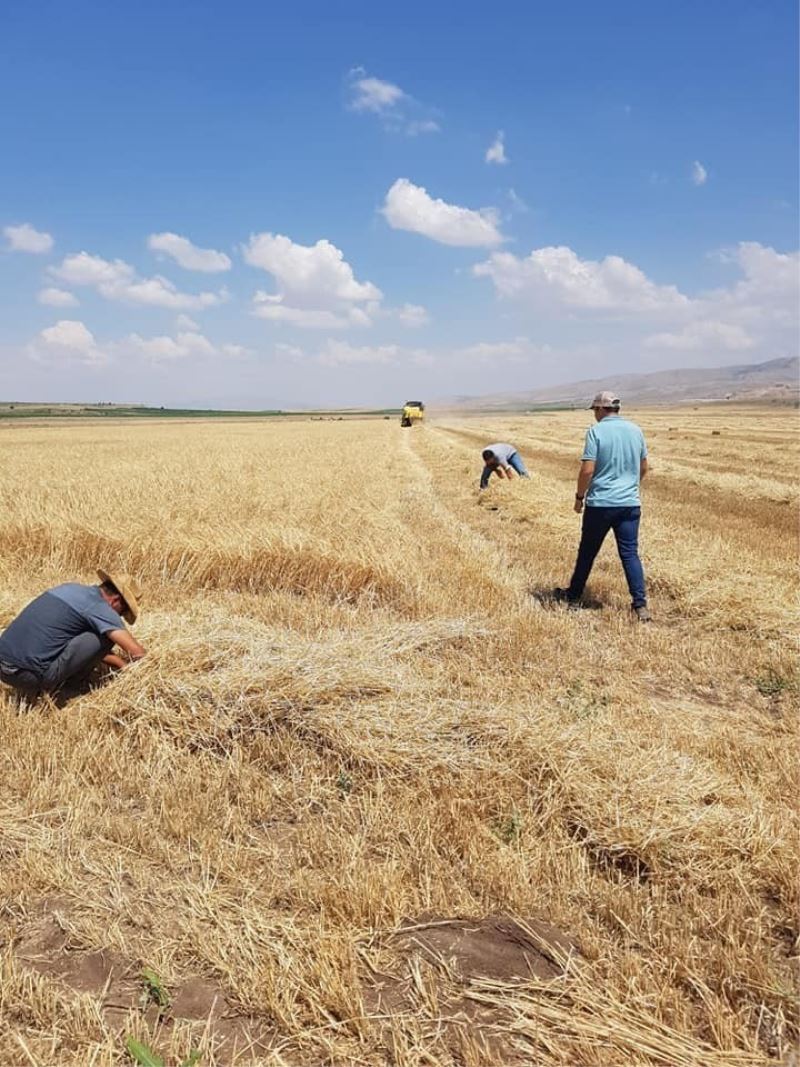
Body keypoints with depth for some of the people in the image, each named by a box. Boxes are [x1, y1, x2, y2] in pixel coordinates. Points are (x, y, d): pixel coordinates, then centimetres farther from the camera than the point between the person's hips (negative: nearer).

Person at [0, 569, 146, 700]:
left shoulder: (72, 587, 19)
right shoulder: (100, 607, -6)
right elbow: (137, 653, -9)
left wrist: (123, 665, 28)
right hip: (31, 675, -8)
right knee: (108, 635, -1)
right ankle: (59, 689, 7)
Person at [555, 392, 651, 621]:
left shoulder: (596, 431, -10)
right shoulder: (635, 430, 7)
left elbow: (587, 470, -14)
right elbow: (643, 468, 15)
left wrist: (579, 496, -1)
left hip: (600, 503, -4)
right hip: (630, 503, 4)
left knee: (587, 552, 10)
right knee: (630, 554, 5)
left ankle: (573, 597, 26)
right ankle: (640, 604, -4)